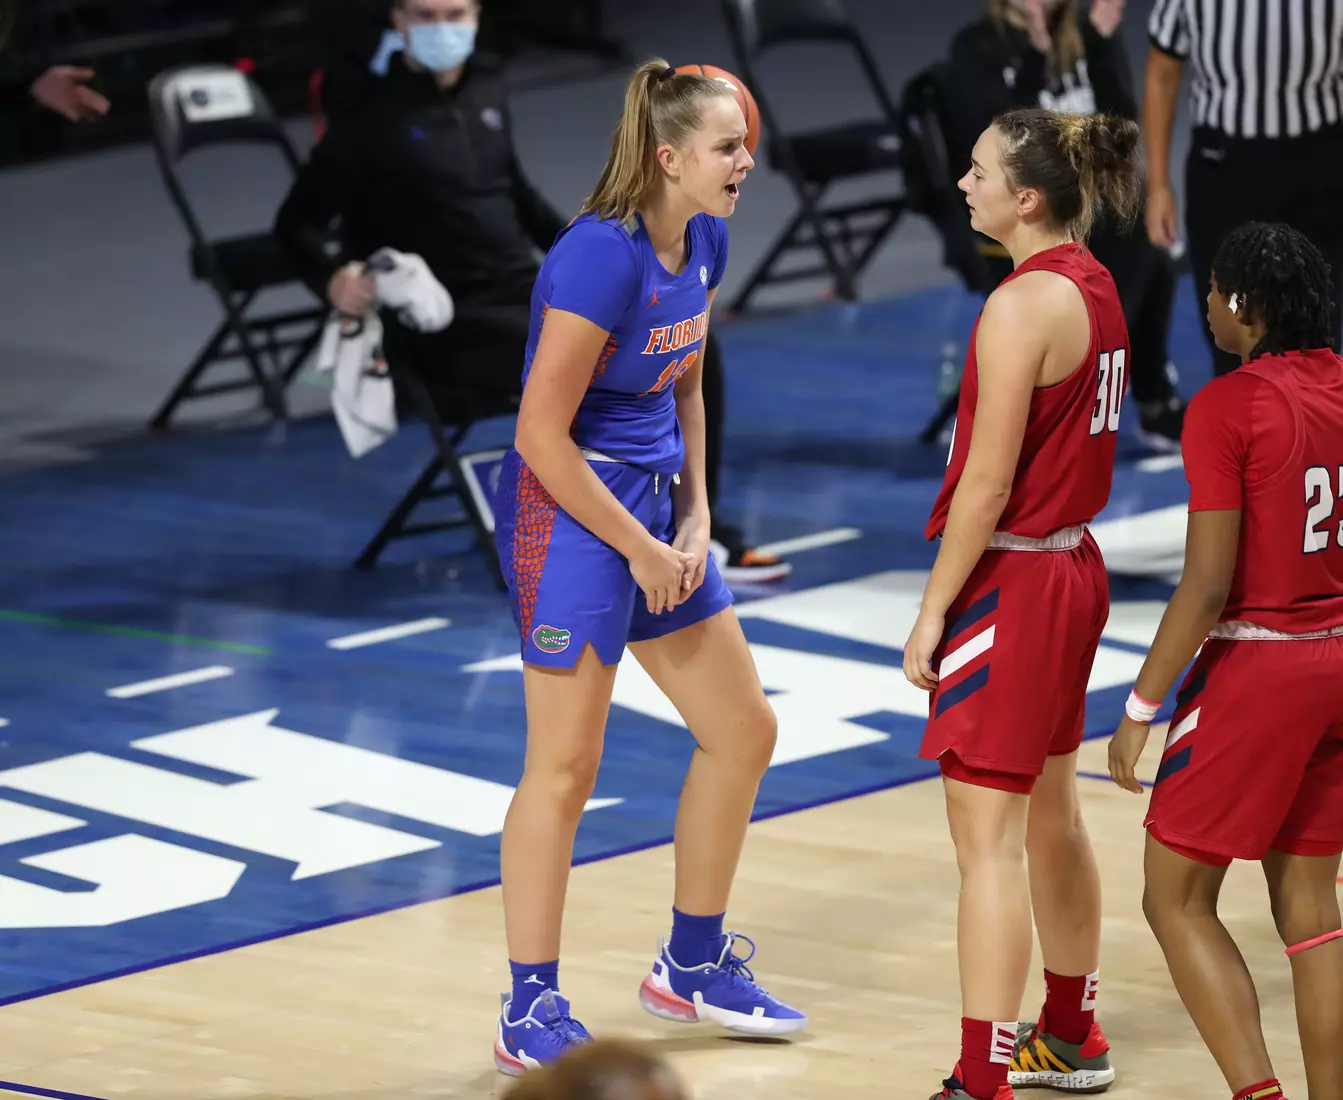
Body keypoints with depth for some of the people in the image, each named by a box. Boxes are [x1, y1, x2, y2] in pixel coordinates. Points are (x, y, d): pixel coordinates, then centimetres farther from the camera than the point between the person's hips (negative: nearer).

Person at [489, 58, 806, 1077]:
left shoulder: (704, 244, 3)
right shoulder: (602, 257, -23)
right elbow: (541, 435, -22)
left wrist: (695, 519, 5)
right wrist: (643, 548, -16)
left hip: (653, 500, 9)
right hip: (569, 509, -9)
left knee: (743, 731, 13)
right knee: (565, 764, -5)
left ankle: (692, 965, 28)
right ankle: (530, 1015, 4)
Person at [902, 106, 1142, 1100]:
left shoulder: (1023, 304, -19)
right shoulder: (1095, 288, 8)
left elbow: (988, 480, -20)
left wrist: (934, 608, -14)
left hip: (1013, 579, -10)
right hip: (1073, 564, 10)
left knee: (989, 838, -7)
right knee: (1050, 814, 22)